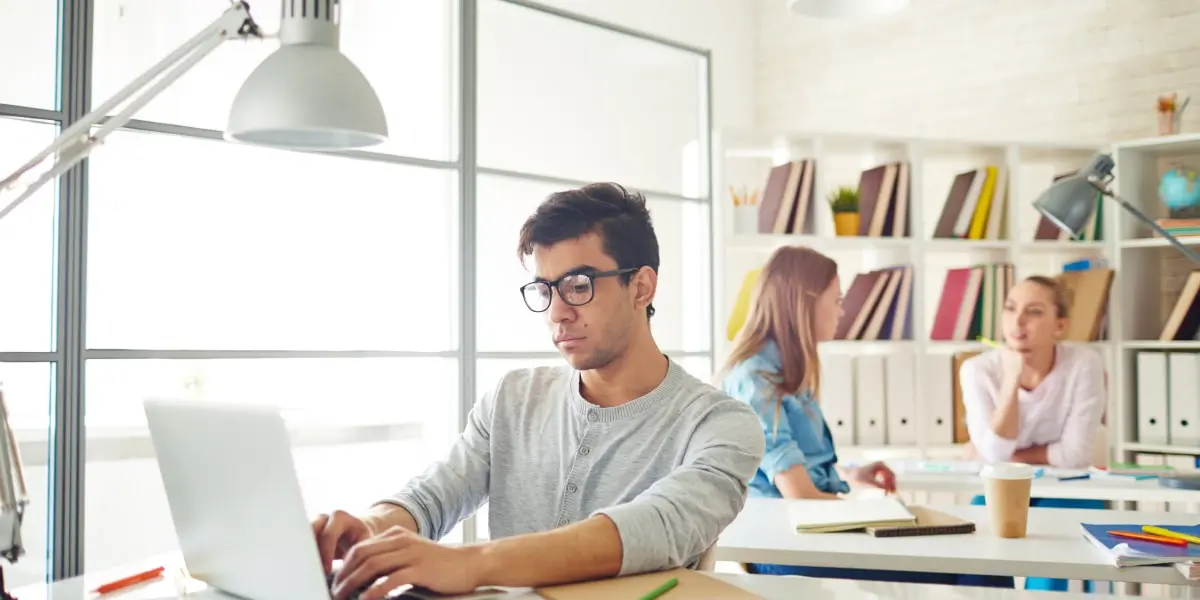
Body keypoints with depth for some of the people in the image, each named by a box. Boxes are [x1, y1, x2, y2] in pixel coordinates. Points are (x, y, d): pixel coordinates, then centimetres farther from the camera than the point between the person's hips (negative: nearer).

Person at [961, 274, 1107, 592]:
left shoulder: (1083, 364, -17)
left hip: (1067, 491, -1)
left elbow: (1074, 454, -18)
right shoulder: (978, 369, -13)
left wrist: (1010, 456, -12)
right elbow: (995, 454, -22)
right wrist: (1011, 378, -27)